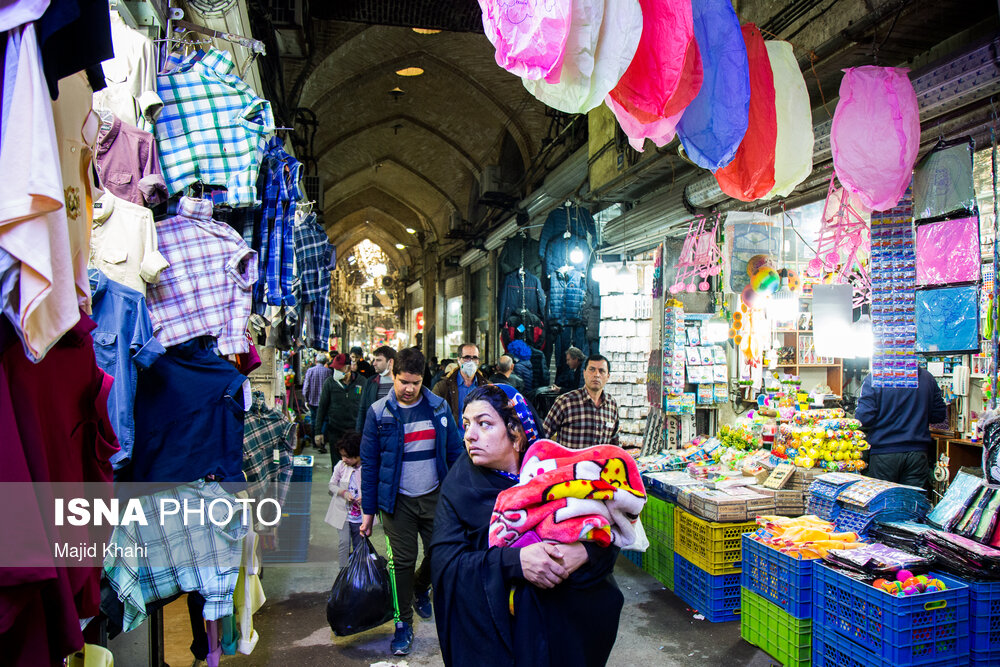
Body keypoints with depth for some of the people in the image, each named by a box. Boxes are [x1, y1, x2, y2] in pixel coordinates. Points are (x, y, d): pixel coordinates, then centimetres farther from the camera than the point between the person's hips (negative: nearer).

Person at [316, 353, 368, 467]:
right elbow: (322, 407, 4)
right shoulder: (330, 382, -2)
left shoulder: (362, 382, -4)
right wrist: (319, 432, 2)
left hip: (356, 432, -1)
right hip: (335, 431, 1)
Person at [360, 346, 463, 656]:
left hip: (435, 496, 2)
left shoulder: (439, 408, -1)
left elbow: (455, 453, 5)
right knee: (402, 562, 5)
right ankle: (403, 624, 24)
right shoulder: (379, 412, -5)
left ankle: (420, 588, 43)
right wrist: (368, 510, -1)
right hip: (398, 501, -1)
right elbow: (369, 464, -1)